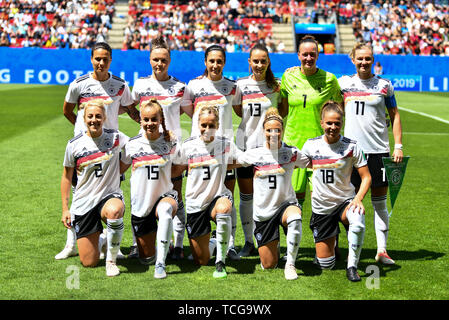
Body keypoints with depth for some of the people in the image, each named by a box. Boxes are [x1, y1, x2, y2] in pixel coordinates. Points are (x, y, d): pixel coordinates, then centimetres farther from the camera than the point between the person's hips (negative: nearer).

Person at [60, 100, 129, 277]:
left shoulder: (115, 137, -4)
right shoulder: (74, 144, -3)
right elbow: (67, 176, 8)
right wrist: (65, 209, 7)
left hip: (110, 195, -1)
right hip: (83, 203, 1)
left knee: (114, 211, -41)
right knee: (89, 262, -2)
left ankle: (111, 260, -18)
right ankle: (98, 238, 35)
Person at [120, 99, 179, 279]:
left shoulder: (170, 143, -4)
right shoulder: (132, 145, -4)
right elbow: (119, 169, 10)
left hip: (164, 195, -1)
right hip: (140, 204, 2)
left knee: (166, 209, -41)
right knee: (146, 258, 6)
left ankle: (161, 263, -35)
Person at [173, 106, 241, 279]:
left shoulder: (226, 144, -2)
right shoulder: (188, 146, -2)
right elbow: (176, 169, 11)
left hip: (218, 196, -1)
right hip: (195, 203, 1)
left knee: (224, 208, -43)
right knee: (201, 261, 2)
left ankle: (221, 261, -28)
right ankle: (211, 243, 41)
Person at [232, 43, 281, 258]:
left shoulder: (276, 86, 0)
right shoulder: (240, 85, 2)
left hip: (268, 145, -2)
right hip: (245, 144, 2)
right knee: (246, 195, 7)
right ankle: (248, 242, 19)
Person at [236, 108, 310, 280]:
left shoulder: (292, 153, -5)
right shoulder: (253, 154, -4)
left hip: (286, 203, -1)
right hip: (263, 212, 1)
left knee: (295, 218, -41)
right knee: (268, 265, 5)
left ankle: (290, 264, -25)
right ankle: (273, 246, 42)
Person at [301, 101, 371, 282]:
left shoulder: (351, 147, -8)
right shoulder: (311, 145, -4)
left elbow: (366, 177, -6)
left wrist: (358, 198, -22)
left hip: (345, 201, -2)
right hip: (321, 207, 2)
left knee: (357, 223, -40)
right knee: (325, 265, 4)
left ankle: (352, 267, -20)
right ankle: (332, 240, 40)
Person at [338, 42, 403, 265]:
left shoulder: (384, 85, 4)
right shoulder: (343, 83, 6)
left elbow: (395, 115, 9)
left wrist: (398, 146, 1)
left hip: (379, 150, -1)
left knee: (380, 202, 2)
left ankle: (382, 250, 8)